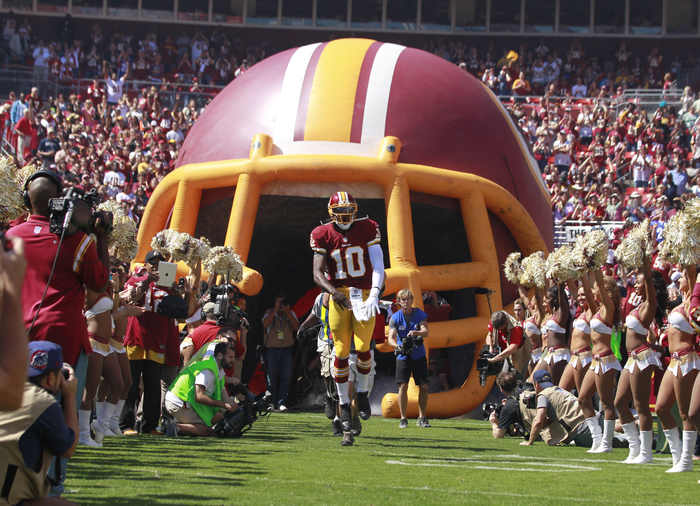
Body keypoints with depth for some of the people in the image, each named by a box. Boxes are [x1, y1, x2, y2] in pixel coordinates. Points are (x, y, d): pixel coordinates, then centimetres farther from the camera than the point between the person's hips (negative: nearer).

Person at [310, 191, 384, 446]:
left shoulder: (367, 229, -2)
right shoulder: (322, 235, -1)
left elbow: (378, 265, -8)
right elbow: (318, 273, -7)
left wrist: (374, 294, -24)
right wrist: (334, 292, -27)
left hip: (364, 295, 0)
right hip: (339, 297, 0)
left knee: (362, 347, -8)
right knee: (341, 352, -2)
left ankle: (362, 392, 19)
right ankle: (344, 404, 10)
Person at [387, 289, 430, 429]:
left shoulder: (420, 314, -4)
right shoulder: (395, 318, -5)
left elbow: (425, 332, -18)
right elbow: (391, 337, -16)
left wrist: (416, 332, -41)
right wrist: (396, 345, -39)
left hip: (419, 355, 1)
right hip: (403, 356, -1)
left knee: (423, 386, -2)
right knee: (403, 386, -9)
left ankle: (422, 418, 8)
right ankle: (403, 419, -2)